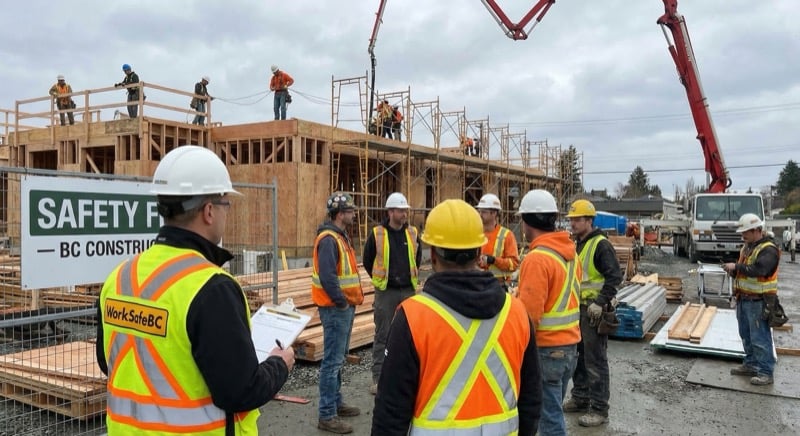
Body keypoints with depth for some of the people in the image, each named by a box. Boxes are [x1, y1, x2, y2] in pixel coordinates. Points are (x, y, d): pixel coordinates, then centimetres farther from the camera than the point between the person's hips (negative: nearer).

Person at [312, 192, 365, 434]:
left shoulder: (341, 236, 15)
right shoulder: (329, 239, -18)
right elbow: (327, 276, -27)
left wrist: (353, 297, 12)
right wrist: (341, 301, -19)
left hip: (345, 306, 10)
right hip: (336, 309, -10)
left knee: (339, 358, 19)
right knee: (333, 361, -5)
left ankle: (336, 402, 32)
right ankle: (327, 416, 3)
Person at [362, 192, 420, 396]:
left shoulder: (413, 233, 4)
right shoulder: (377, 234, -6)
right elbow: (367, 260, 6)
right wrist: (380, 279, 8)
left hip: (408, 291, 3)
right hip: (385, 292, -3)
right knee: (383, 336, 2)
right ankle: (377, 377, 10)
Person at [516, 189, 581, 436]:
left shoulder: (537, 259, -21)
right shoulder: (570, 253, 7)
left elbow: (529, 313, -23)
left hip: (546, 349, -9)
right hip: (570, 344, 9)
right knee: (553, 410, 21)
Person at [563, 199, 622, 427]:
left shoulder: (601, 245, -13)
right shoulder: (576, 245, 13)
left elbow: (615, 276, -20)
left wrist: (600, 302, -24)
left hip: (593, 310, -9)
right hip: (577, 308, 9)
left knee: (595, 361, -2)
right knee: (577, 356, 17)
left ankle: (599, 409, 7)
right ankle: (580, 398, 30)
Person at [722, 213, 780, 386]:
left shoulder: (768, 249, -16)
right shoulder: (748, 246, 13)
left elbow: (758, 270, -30)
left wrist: (736, 266, -23)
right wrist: (733, 270, 0)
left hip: (758, 302, -9)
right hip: (744, 299, 9)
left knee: (760, 338, -4)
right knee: (746, 335, 16)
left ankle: (766, 372, 3)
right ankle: (751, 365, 28)